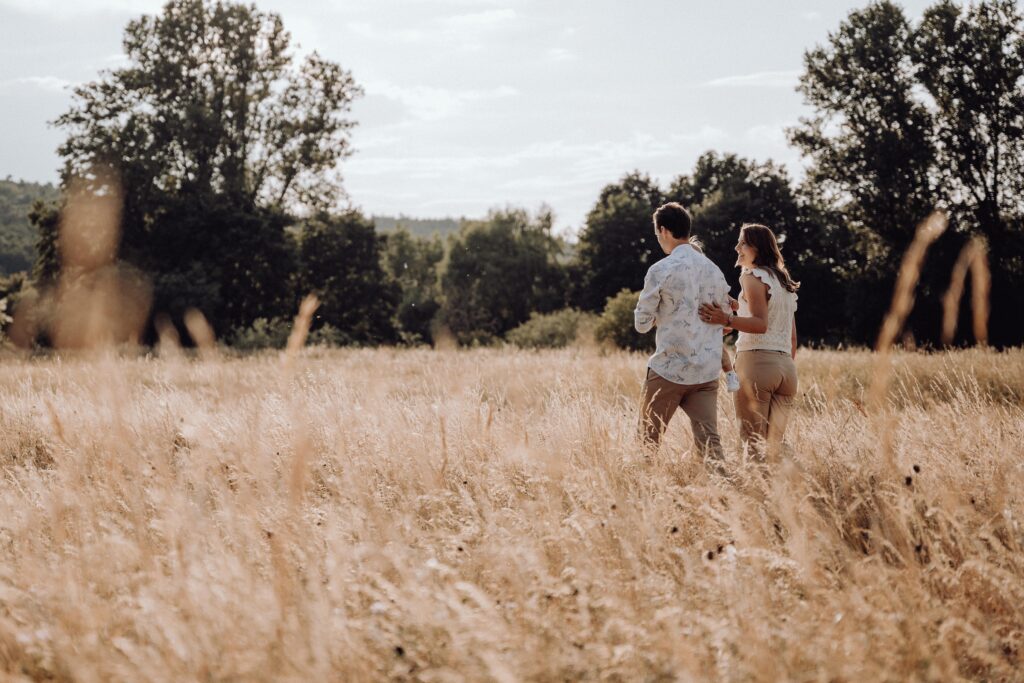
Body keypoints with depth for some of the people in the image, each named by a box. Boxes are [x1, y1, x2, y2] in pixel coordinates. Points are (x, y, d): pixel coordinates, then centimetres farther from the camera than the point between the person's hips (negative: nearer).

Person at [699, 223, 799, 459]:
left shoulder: (753, 276, -4)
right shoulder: (785, 283, 21)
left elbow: (760, 324, -17)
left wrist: (726, 320, -27)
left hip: (757, 361, -8)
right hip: (786, 366, 8)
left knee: (753, 442, -9)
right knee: (774, 444, 9)